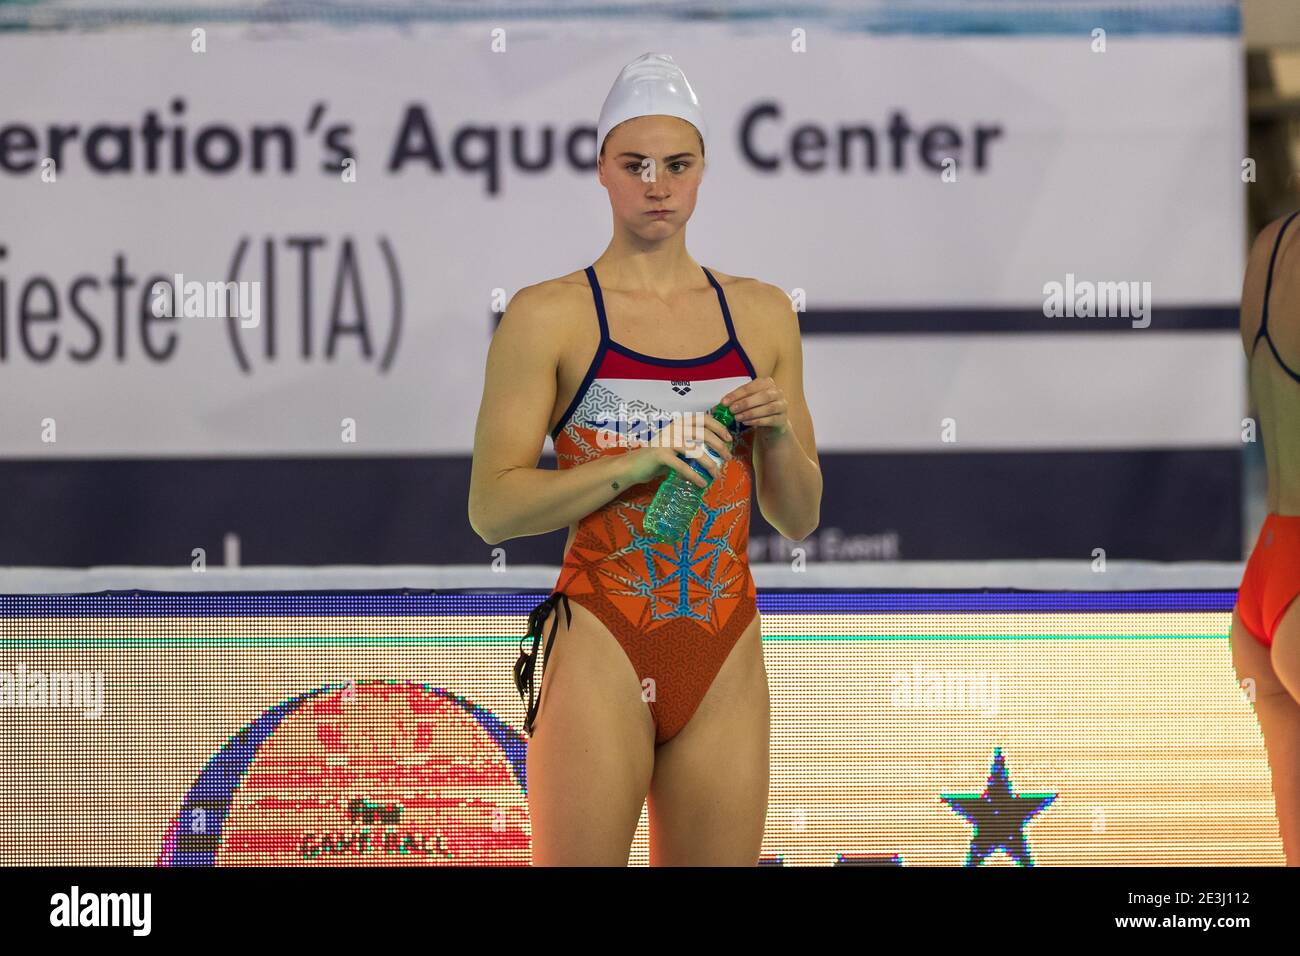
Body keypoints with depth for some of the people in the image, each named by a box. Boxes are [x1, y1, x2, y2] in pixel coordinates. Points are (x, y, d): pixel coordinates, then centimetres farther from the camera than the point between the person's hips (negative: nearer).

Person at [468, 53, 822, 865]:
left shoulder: (762, 315, 12)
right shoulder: (550, 315, -1)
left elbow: (799, 519, 17)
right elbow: (493, 508, -6)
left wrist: (780, 433, -4)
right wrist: (634, 465, -17)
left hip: (726, 659, 4)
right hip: (600, 652, -4)